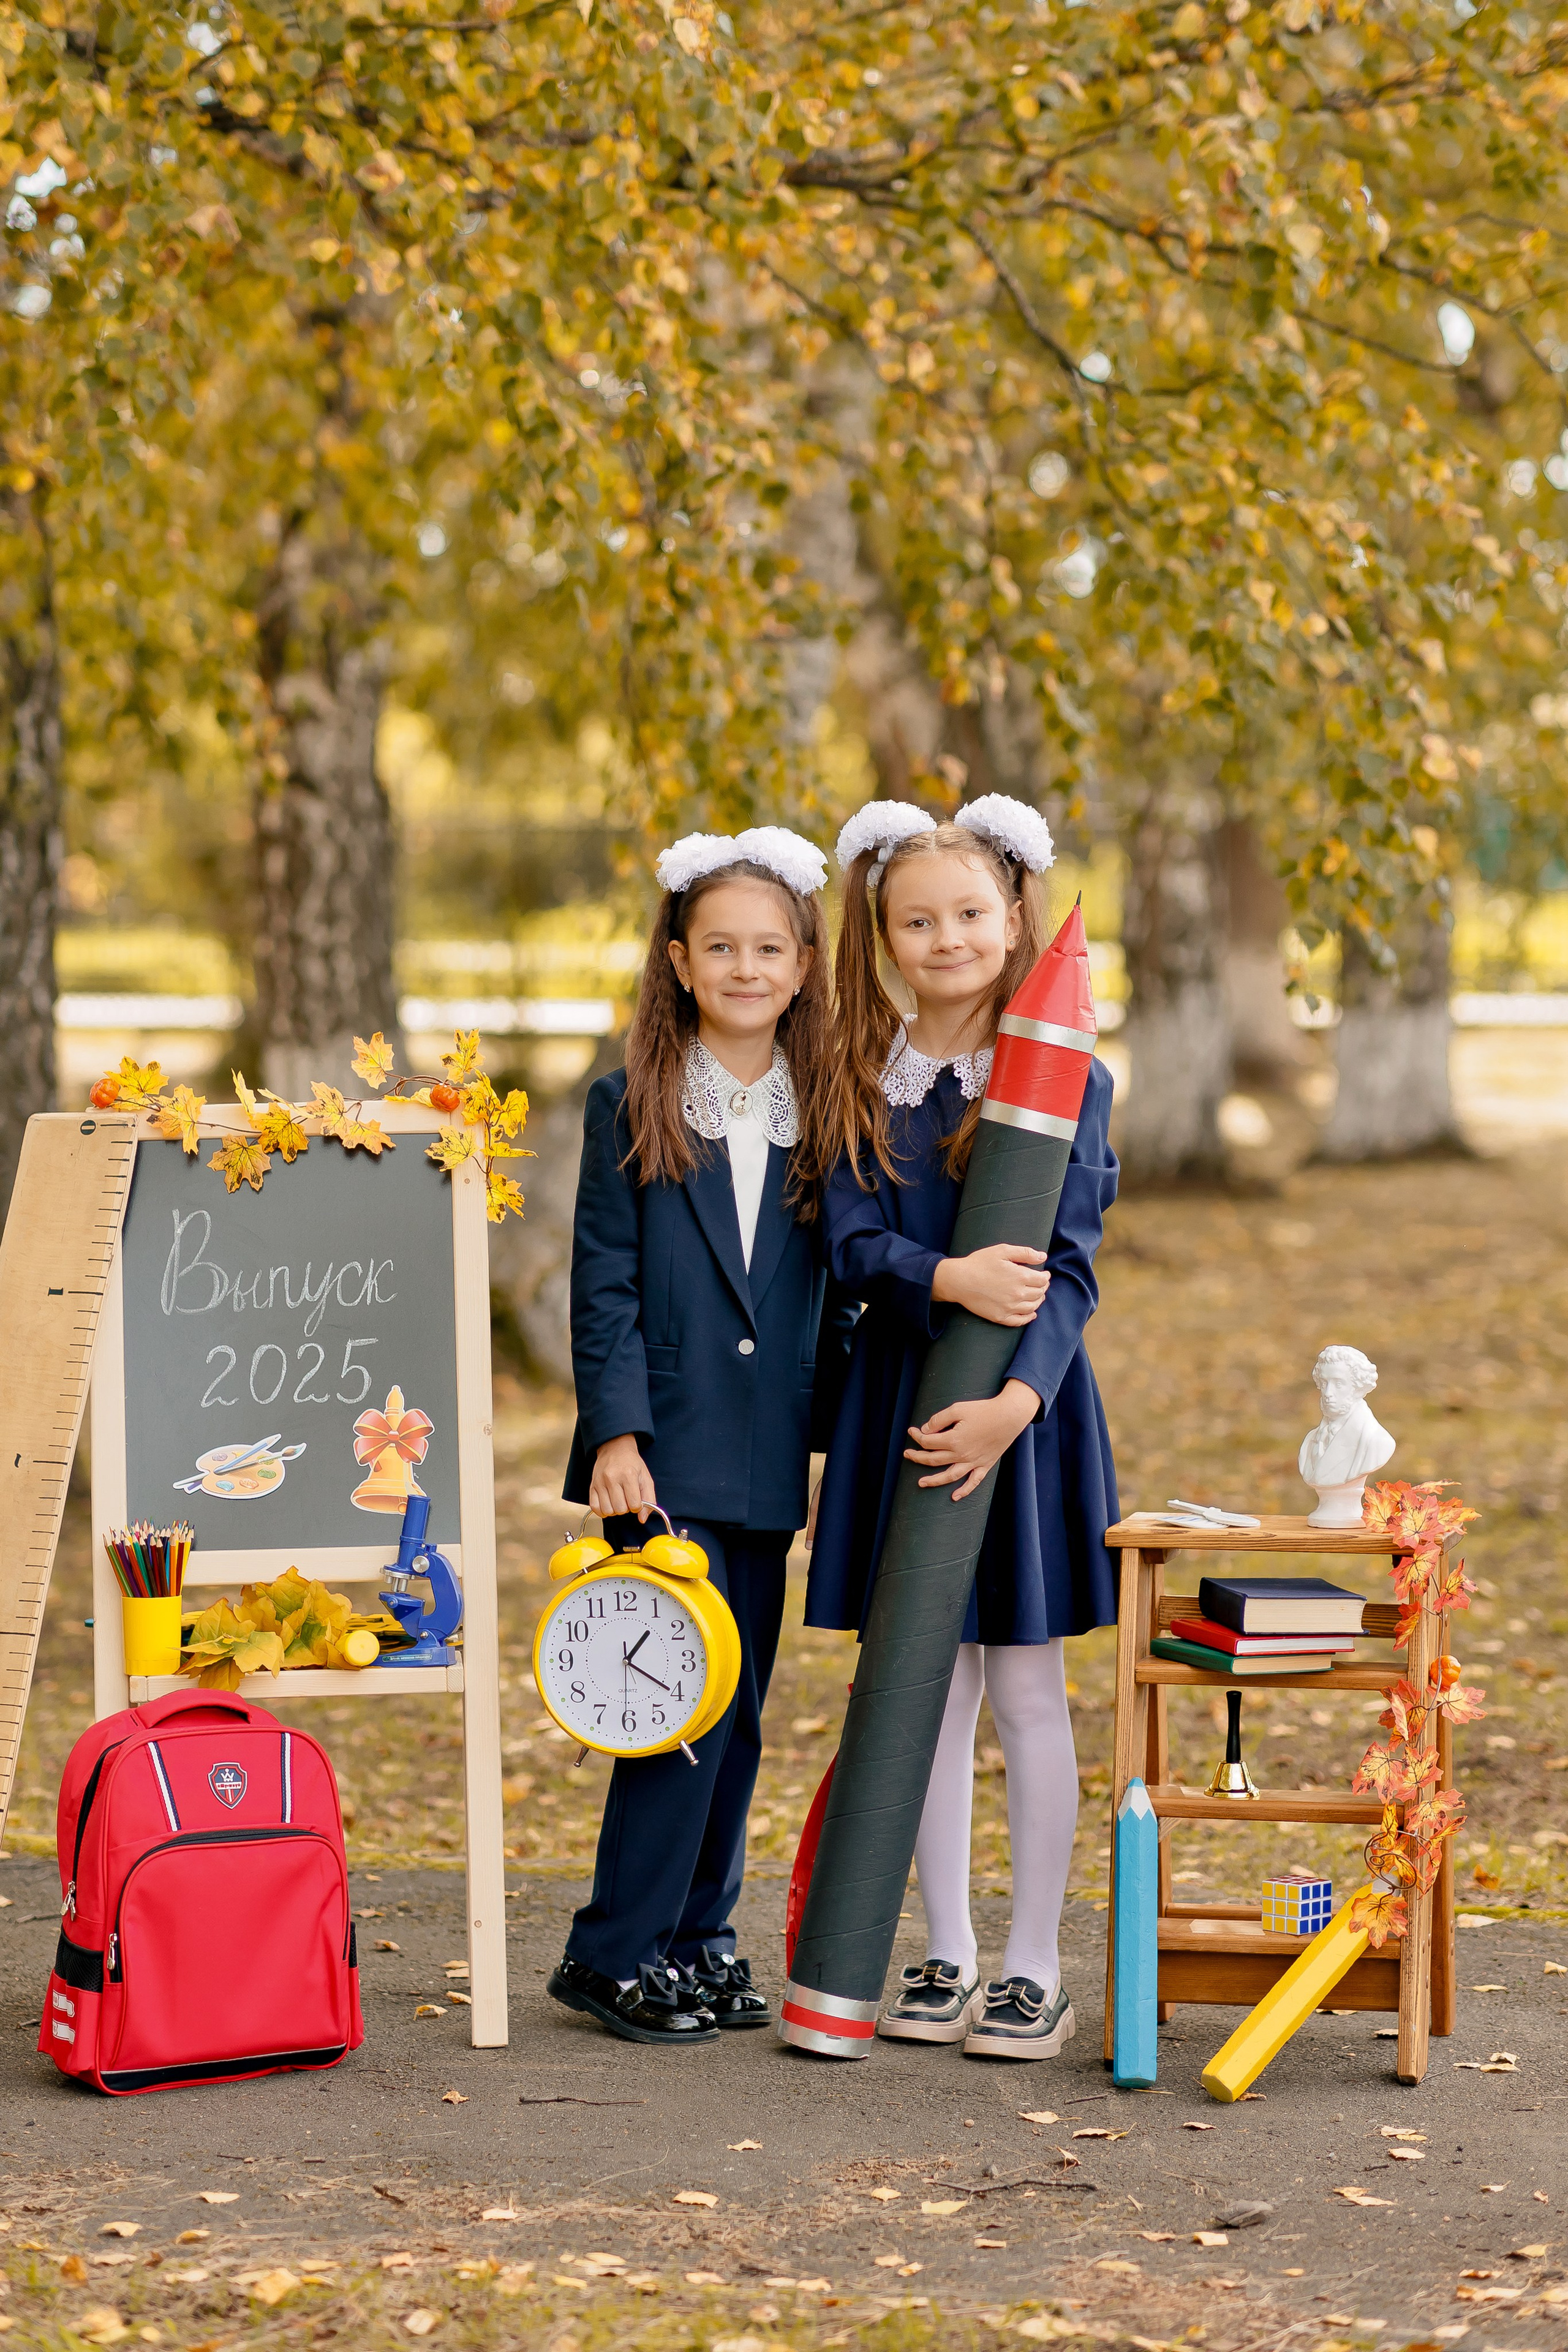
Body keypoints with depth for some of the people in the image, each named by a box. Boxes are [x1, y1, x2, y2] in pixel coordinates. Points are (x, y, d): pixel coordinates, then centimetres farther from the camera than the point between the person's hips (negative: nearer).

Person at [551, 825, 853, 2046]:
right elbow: (604, 1290, -4)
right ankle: (616, 1954, 1)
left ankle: (698, 1938, 20)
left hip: (767, 1464, 4)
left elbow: (841, 1292, 12)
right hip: (664, 1459, -4)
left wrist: (836, 1437, 8)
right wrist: (617, 1433, -12)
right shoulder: (630, 1108, -1)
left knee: (737, 1710, 8)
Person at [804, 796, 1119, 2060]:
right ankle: (948, 1957, 19)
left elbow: (1069, 1266, -10)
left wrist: (1017, 1399, -24)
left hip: (1025, 1403, -3)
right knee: (927, 1682, 8)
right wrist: (950, 1279, -24)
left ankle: (1034, 1967, 12)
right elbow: (854, 1242, -3)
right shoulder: (864, 1079, 6)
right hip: (902, 1390, 3)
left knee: (1025, 1683, 2)